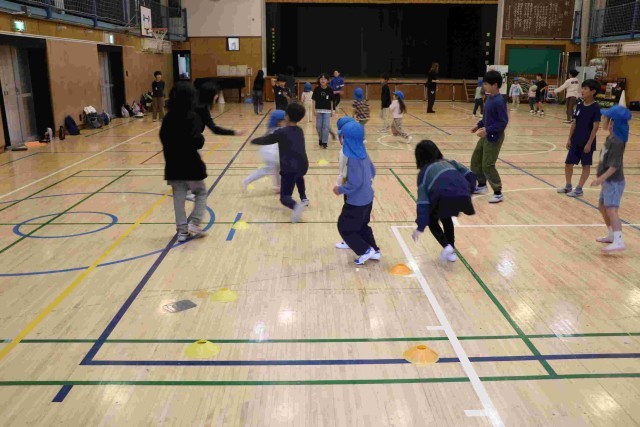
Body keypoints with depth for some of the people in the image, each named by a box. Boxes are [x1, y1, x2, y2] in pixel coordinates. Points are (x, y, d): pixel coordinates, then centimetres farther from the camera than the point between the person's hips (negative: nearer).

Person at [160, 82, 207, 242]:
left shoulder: (168, 118, 4)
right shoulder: (192, 117, -14)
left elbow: (164, 138, 10)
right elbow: (196, 141, -21)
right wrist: (201, 139, -2)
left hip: (173, 165, 5)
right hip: (190, 164, -5)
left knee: (178, 198, 10)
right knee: (201, 192, 13)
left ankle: (182, 230, 13)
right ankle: (193, 223, 1)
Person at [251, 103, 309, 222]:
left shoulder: (282, 132, -5)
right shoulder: (300, 131, 13)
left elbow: (266, 140, 8)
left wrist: (253, 141, 26)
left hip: (289, 169, -6)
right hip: (303, 166, 6)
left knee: (284, 197, 1)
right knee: (298, 176, 43)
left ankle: (296, 206, -31)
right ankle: (304, 198, 39)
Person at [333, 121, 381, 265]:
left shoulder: (353, 158, -25)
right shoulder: (363, 153, 2)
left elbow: (355, 183, -26)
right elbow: (372, 172, 12)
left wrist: (340, 189, -13)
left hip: (357, 201, -9)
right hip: (367, 198, 9)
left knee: (344, 226, 7)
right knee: (361, 225, 25)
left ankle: (366, 251, 7)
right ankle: (374, 250, 30)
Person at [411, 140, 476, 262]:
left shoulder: (424, 172, 19)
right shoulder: (449, 162, 32)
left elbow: (423, 201, 9)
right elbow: (470, 176, 17)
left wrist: (420, 227, 8)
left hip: (444, 197, -4)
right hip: (463, 196, 4)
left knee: (431, 220, 27)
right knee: (446, 217, 35)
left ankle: (446, 246, 7)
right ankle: (451, 251, 31)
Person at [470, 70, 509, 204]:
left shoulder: (499, 101, -21)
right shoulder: (489, 98, 6)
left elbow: (503, 122, -23)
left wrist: (488, 130, -27)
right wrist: (479, 125, 10)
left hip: (494, 137, -9)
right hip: (485, 136, 9)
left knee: (487, 165, -7)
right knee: (475, 160, 16)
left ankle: (498, 193, 5)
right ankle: (482, 185, 33)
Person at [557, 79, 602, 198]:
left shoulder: (596, 107, -13)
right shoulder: (579, 105, 4)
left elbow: (595, 127, -13)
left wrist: (589, 143, -16)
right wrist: (569, 139, 9)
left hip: (587, 142, -6)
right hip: (575, 141, 6)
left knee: (586, 165, 7)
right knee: (568, 164, 8)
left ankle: (579, 189, 12)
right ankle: (568, 186, 25)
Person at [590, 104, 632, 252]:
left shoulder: (617, 142, -22)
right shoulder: (610, 138, 7)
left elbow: (614, 166, -26)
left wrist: (600, 179, -29)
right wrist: (602, 179, 22)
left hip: (614, 182, -10)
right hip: (608, 181, 10)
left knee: (611, 209, -16)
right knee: (602, 206, 20)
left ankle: (618, 241, -19)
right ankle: (612, 235, 33)